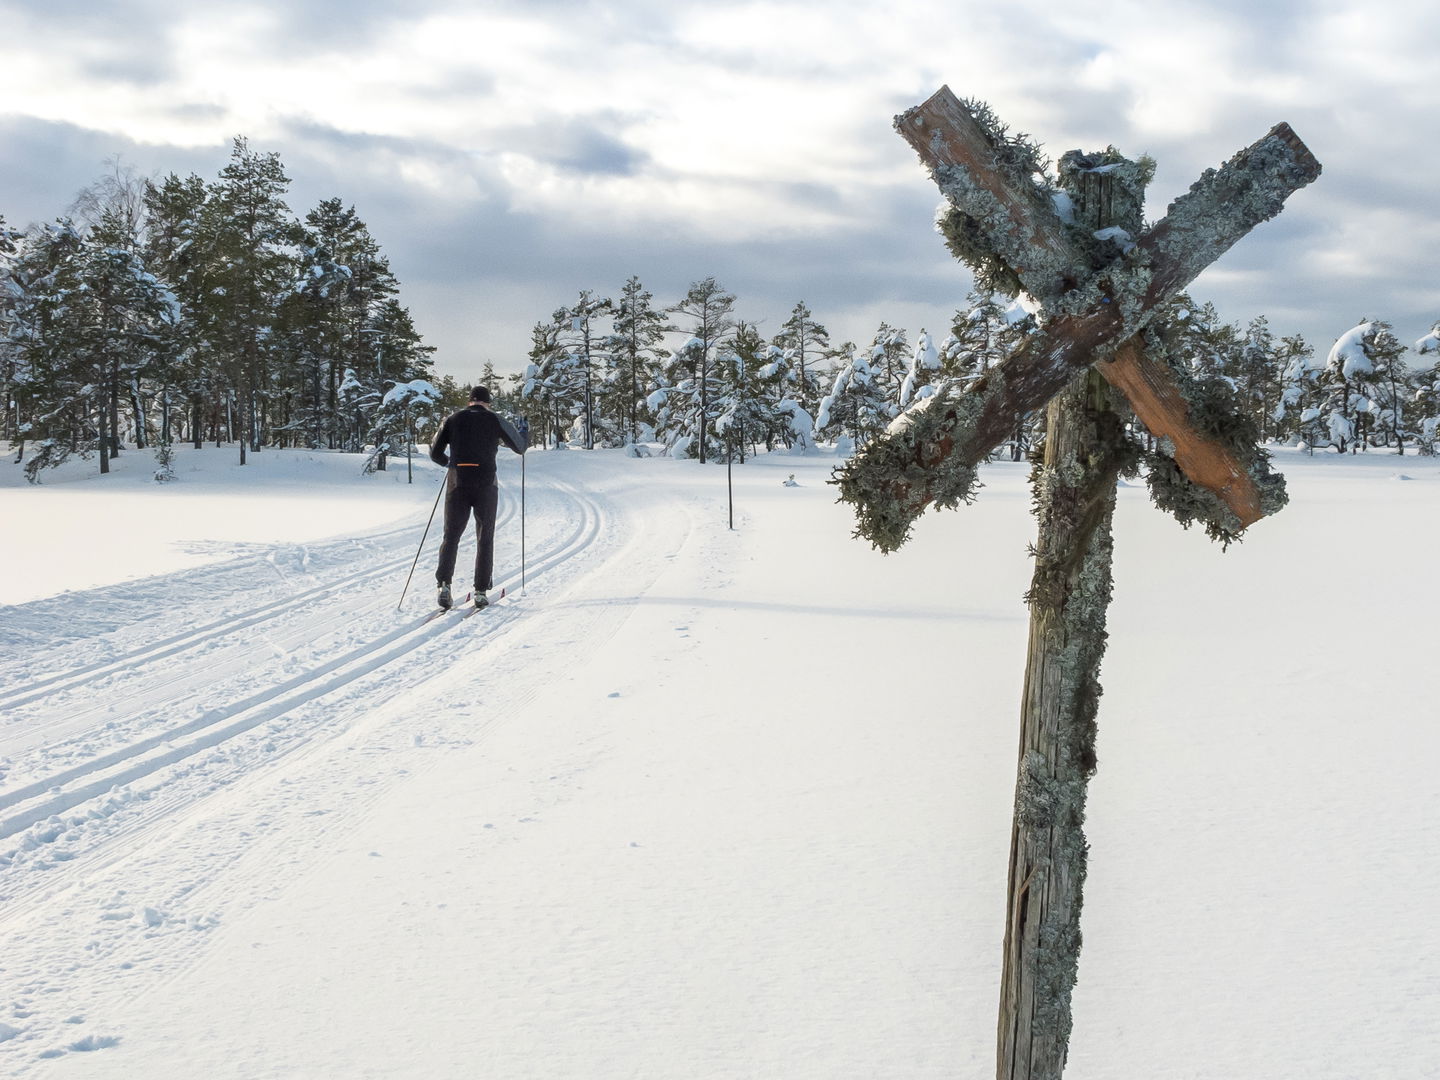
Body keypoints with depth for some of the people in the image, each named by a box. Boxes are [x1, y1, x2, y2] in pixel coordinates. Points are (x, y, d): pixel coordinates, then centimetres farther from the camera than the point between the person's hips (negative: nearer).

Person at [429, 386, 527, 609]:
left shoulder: (452, 419, 6)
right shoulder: (495, 420, 2)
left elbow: (435, 453, 8)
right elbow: (520, 446, 12)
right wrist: (524, 431, 34)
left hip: (457, 484, 1)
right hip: (486, 486, -1)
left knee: (451, 536, 8)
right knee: (485, 538, 9)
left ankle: (444, 583, -10)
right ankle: (481, 591, 5)